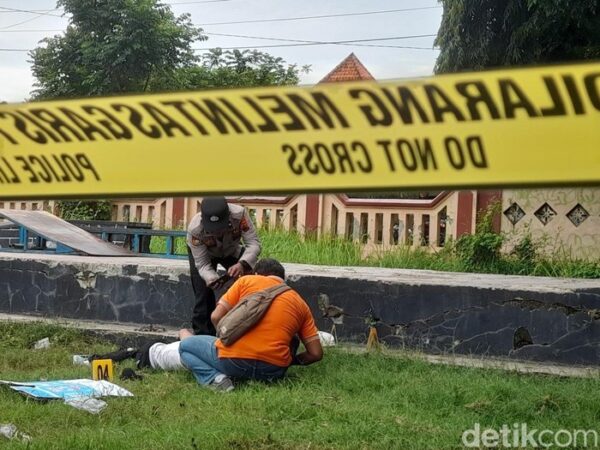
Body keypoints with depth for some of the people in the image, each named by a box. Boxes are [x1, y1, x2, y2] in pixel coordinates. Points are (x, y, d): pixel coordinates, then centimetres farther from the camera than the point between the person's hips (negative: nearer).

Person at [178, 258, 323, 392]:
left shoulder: (246, 281, 10)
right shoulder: (300, 303, 16)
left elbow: (216, 317, 3)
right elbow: (316, 353, 10)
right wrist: (291, 360, 30)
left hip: (234, 359, -4)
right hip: (274, 371, 4)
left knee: (185, 345, 24)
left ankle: (214, 378, -4)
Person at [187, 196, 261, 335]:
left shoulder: (239, 214, -43)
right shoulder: (194, 229, -41)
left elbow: (254, 243, -39)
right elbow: (202, 264, -32)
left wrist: (242, 264, -58)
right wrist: (212, 279, -54)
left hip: (231, 251, 2)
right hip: (203, 254, -2)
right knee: (204, 296, -12)